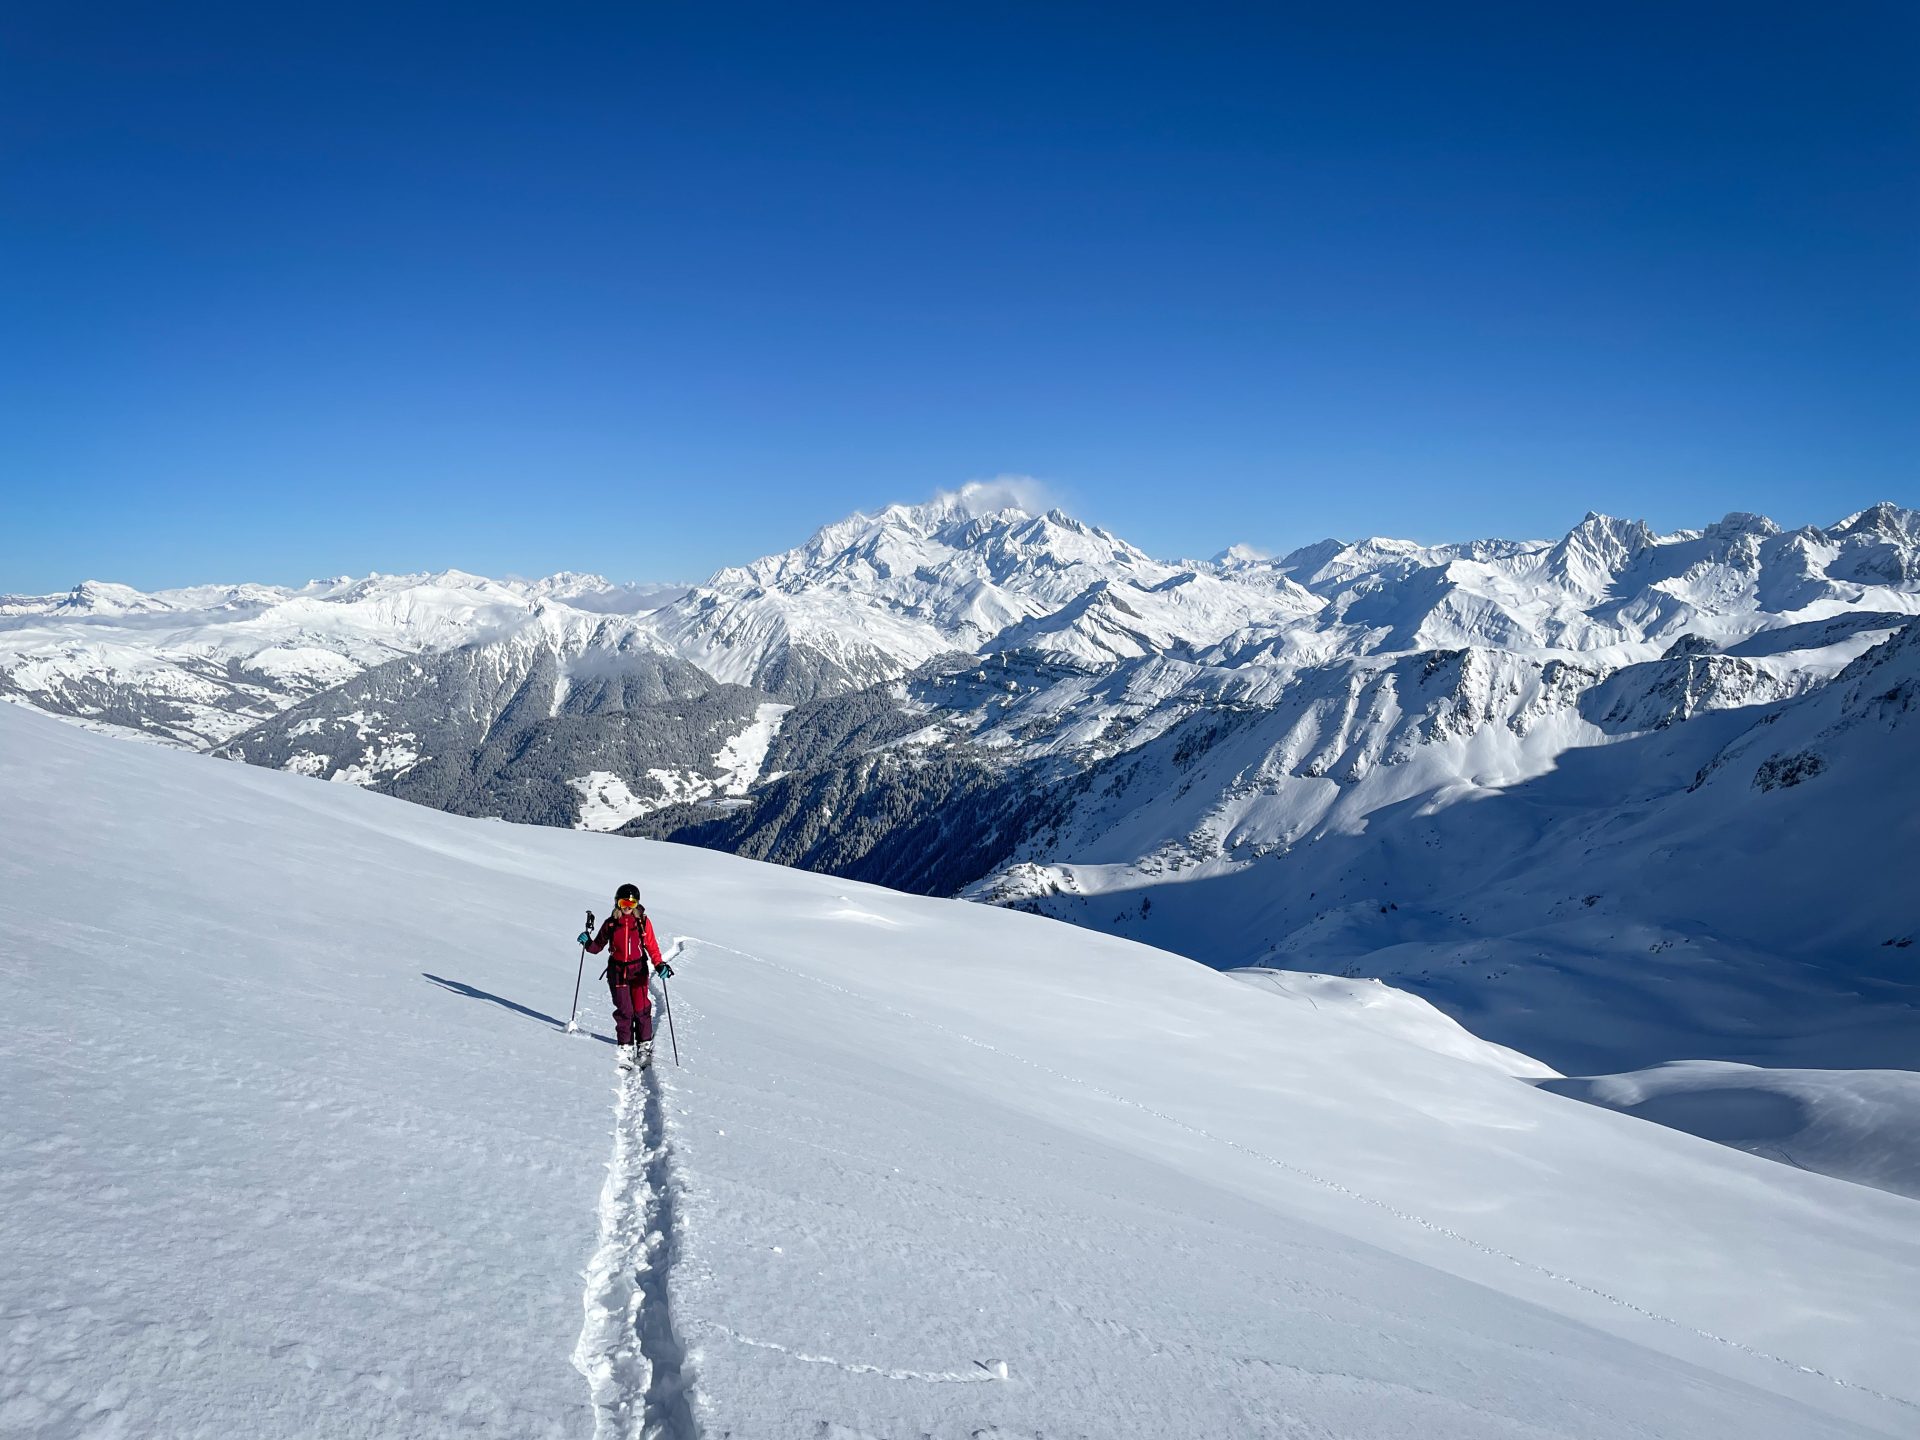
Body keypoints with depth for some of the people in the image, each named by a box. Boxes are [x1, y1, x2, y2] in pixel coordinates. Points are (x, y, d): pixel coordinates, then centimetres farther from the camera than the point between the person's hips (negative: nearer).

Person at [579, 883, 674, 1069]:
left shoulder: (643, 922, -1)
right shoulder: (610, 924, 2)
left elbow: (652, 946, 0)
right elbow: (598, 946, 8)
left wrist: (660, 965, -13)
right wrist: (588, 943, -13)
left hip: (639, 970, -1)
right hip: (617, 971, 1)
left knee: (641, 1009, -3)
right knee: (624, 1010, -4)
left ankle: (645, 1046, 11)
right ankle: (626, 1048, 5)